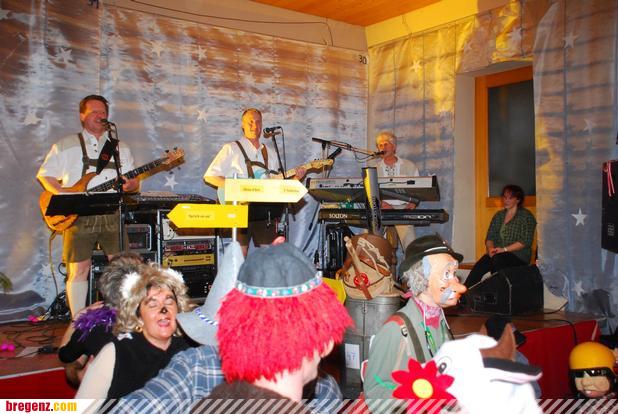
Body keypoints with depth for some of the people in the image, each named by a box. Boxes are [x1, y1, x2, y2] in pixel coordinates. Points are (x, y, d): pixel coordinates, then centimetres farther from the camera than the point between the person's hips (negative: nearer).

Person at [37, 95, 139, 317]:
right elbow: (45, 175, 7)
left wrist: (130, 185, -8)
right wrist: (63, 193, -11)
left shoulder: (120, 147, 17)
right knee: (79, 269, -1)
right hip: (78, 217, -2)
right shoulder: (66, 145, 9)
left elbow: (134, 180, 16)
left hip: (111, 215, 2)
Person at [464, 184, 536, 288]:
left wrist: (504, 249, -16)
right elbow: (490, 237, 16)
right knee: (480, 265, -29)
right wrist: (491, 248, -7)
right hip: (497, 254, 4)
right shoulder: (499, 215, 20)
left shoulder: (526, 216, 2)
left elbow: (525, 241, -8)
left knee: (497, 259, -38)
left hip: (519, 256, -4)